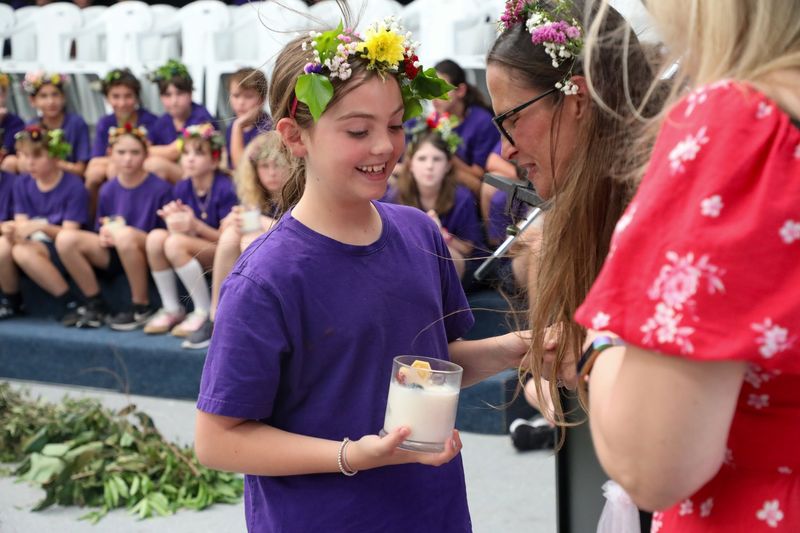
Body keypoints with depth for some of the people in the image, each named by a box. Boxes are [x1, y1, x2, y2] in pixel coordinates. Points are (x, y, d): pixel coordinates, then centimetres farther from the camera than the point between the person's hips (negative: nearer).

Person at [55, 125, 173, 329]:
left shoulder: (160, 188, -7)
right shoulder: (108, 190, 7)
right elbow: (101, 230, 17)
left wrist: (118, 233, -19)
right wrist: (103, 237, -9)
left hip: (148, 256, -5)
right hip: (114, 254, 5)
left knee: (125, 235, -38)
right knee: (66, 239, -14)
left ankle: (141, 307, -18)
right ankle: (96, 305, -1)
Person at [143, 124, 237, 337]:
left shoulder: (225, 189, -15)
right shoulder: (182, 189, 3)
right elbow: (185, 232, 2)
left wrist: (196, 226, -27)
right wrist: (175, 222, -21)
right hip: (195, 250, 6)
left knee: (175, 243, -29)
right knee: (156, 237, -19)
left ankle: (204, 312, -17)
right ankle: (171, 310, -8)